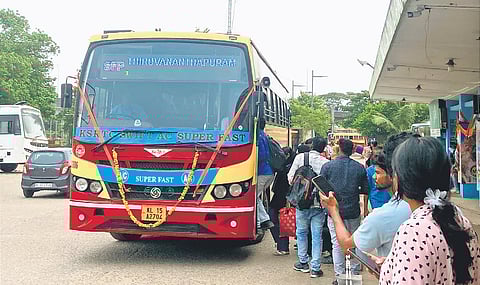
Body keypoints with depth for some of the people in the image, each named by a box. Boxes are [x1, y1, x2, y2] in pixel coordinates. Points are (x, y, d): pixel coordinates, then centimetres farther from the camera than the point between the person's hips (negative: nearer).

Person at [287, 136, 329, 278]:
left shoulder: (300, 157, -4)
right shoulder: (326, 162, -6)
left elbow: (290, 178, -2)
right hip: (319, 203, -1)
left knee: (301, 232, 17)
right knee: (317, 235, 5)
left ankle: (303, 262, 25)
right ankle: (315, 268, 7)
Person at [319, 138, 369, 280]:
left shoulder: (328, 166, -6)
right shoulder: (360, 168, -1)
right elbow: (365, 190, 6)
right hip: (353, 211, 1)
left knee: (337, 244, 5)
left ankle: (339, 275, 6)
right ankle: (354, 273, 20)